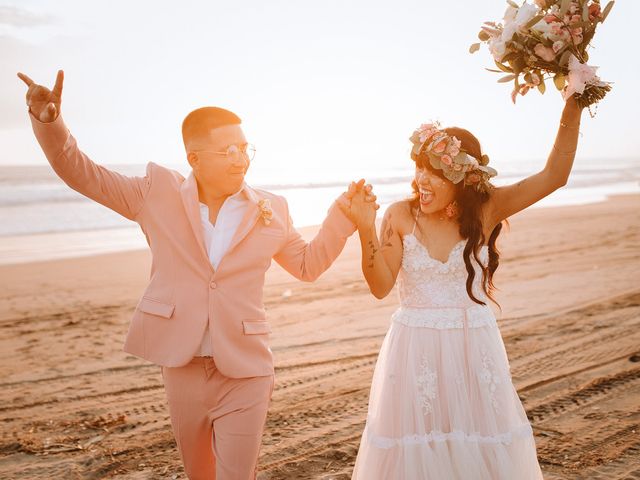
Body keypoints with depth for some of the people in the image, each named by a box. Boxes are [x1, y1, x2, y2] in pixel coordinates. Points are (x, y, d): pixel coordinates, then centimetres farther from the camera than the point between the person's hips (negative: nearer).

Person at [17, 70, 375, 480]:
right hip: (182, 368, 1)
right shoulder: (159, 192, -1)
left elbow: (309, 265, 13)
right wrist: (49, 121, -15)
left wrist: (344, 212, 1)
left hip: (244, 373, -1)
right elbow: (81, 171, 2)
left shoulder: (271, 210, 2)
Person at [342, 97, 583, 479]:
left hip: (476, 349, 1)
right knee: (415, 447, 5)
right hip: (417, 350, -1)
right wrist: (367, 230, -21)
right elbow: (381, 286, -9)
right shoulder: (400, 216, -6)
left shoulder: (486, 208, -4)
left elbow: (554, 175, -10)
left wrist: (573, 106, -16)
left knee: (484, 447, 8)